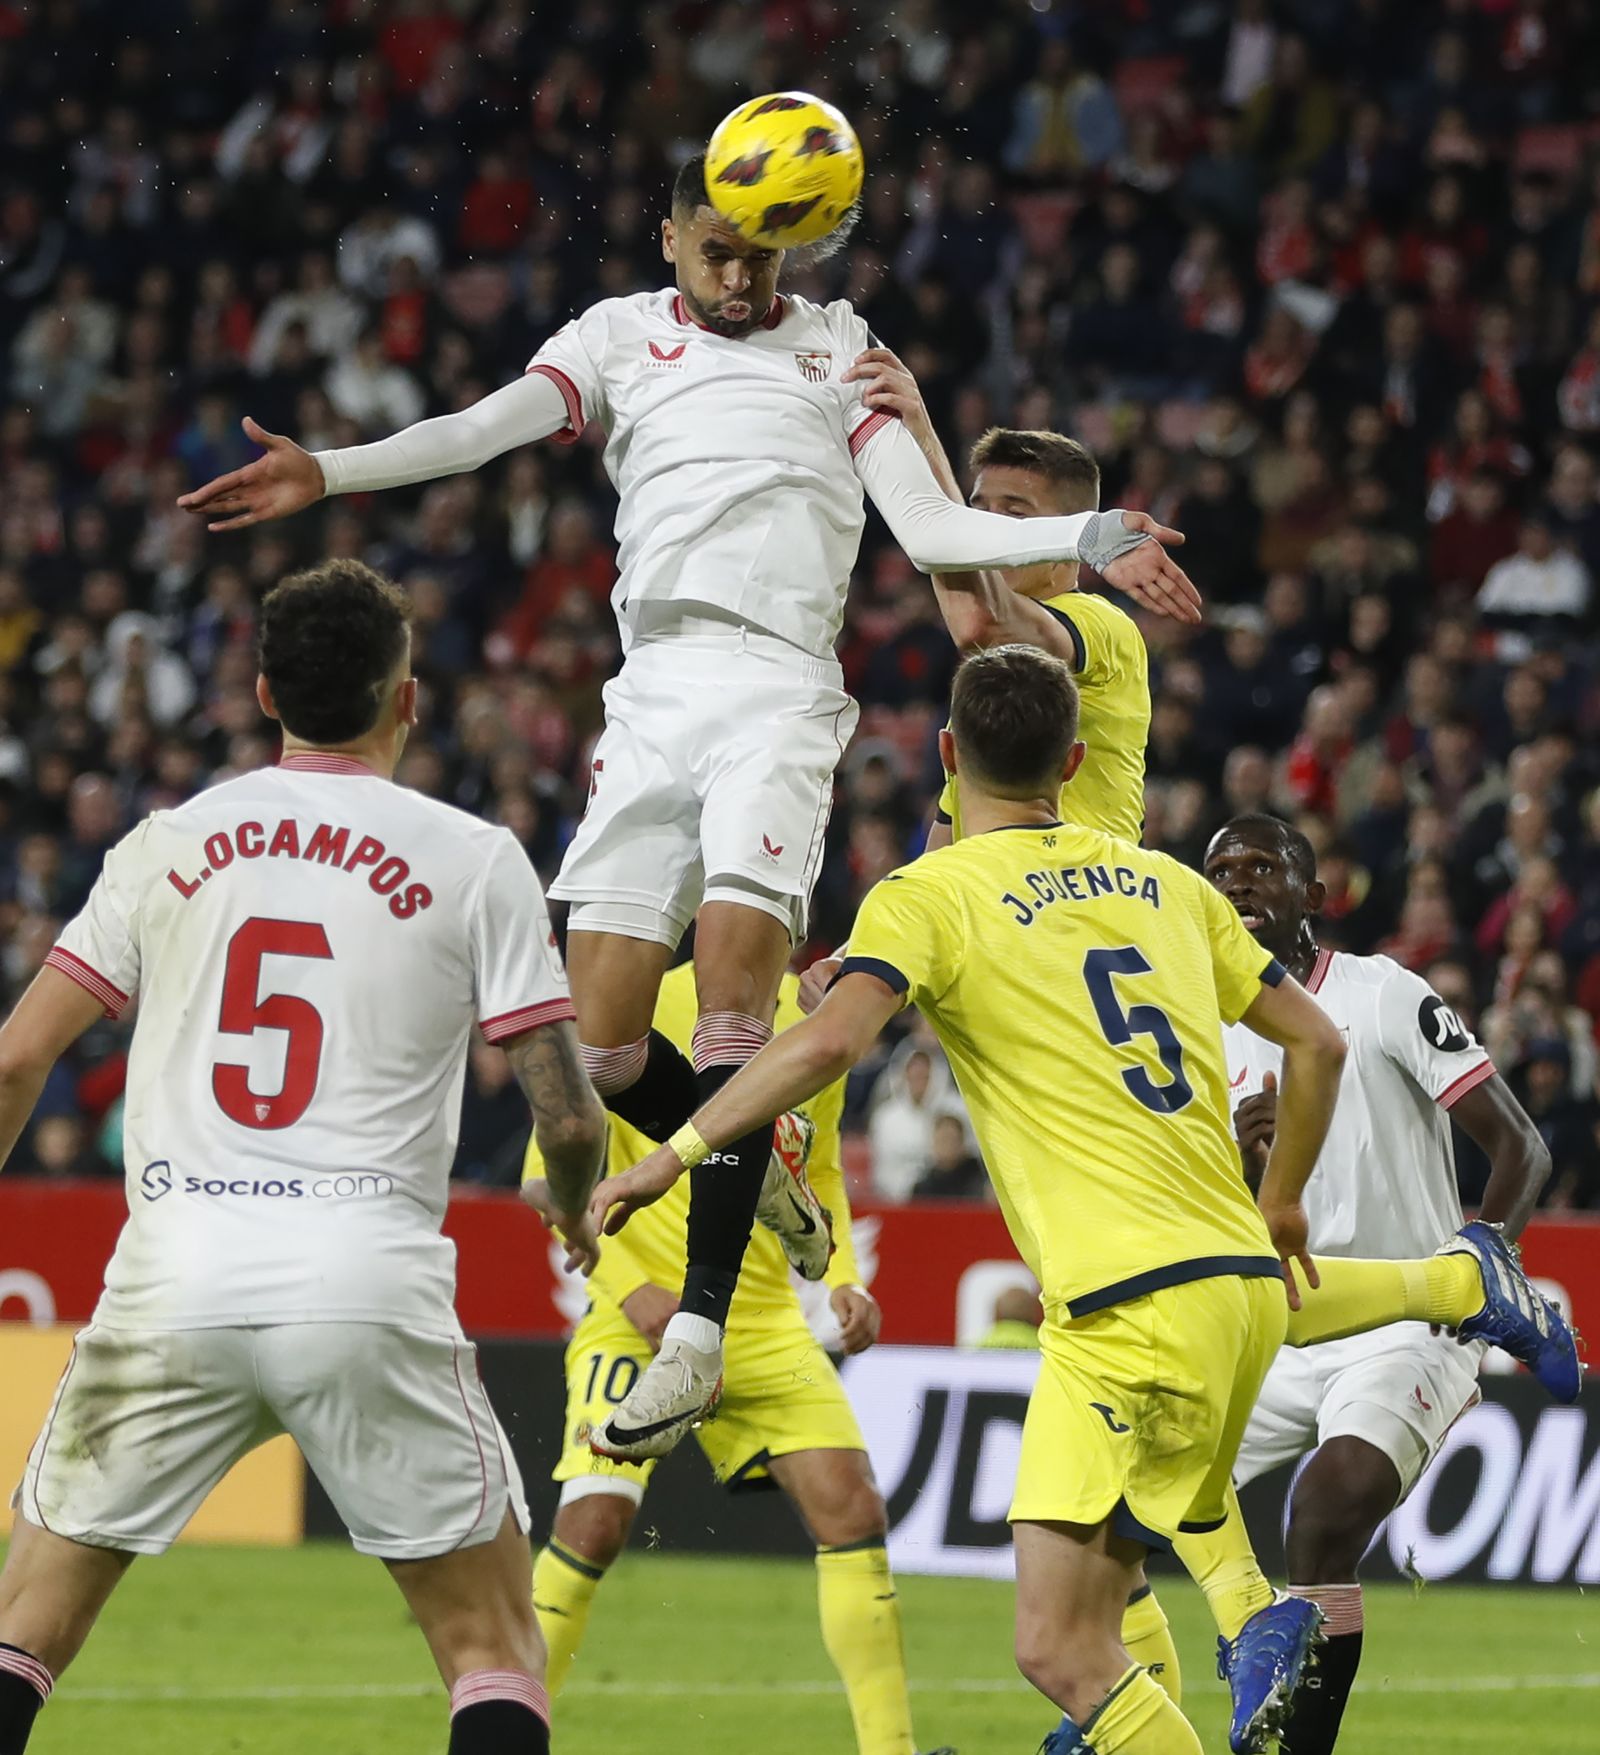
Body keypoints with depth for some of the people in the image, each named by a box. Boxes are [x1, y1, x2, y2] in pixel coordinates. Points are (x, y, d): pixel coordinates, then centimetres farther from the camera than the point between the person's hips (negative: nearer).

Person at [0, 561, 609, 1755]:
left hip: (172, 1285, 2)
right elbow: (568, 1116, 1)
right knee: (495, 1644, 9)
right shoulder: (474, 861, 3)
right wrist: (576, 1213, 22)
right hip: (371, 1286, -2)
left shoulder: (167, 844, 10)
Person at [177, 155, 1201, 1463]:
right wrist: (329, 472, -17)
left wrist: (1090, 541, -6)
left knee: (735, 978, -20)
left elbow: (930, 529, 8)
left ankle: (701, 1325, -18)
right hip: (656, 691, 3)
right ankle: (760, 1183, 24)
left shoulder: (840, 347, 15)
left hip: (781, 688, -3)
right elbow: (487, 426, 0)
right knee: (598, 1037, -5)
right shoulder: (623, 337, 17)